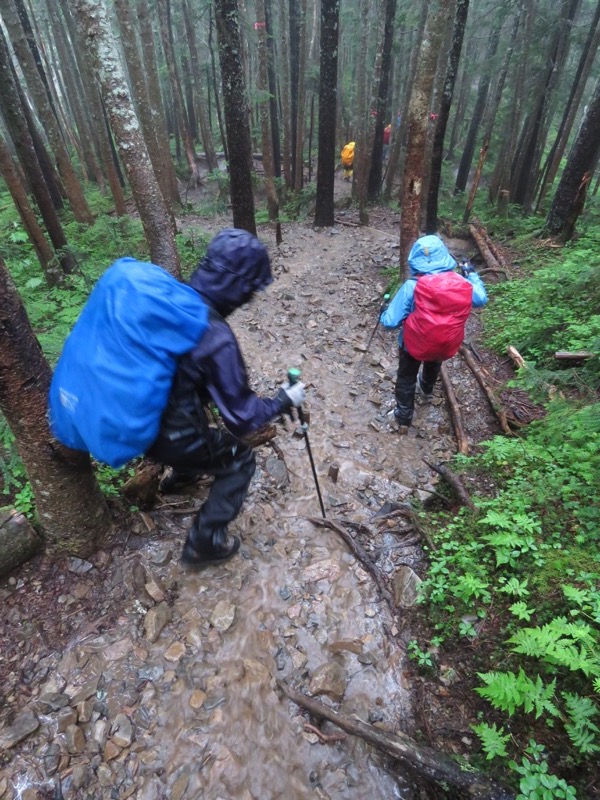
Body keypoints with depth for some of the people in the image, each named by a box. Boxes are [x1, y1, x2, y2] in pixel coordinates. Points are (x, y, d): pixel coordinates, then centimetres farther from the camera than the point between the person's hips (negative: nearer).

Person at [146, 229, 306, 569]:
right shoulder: (216, 338, -31)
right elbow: (241, 417, -23)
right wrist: (284, 401, -8)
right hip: (170, 436, -8)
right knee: (241, 460, 13)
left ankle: (179, 474, 60)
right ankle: (204, 543, 20)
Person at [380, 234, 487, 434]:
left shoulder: (412, 286, -26)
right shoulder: (462, 283, -14)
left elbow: (391, 321, -23)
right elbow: (481, 299, 7)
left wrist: (384, 313, -1)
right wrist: (471, 274, 20)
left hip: (415, 344, -4)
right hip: (446, 344, 4)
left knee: (406, 378, 22)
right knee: (433, 364, 37)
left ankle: (403, 419, 33)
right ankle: (426, 388, 67)